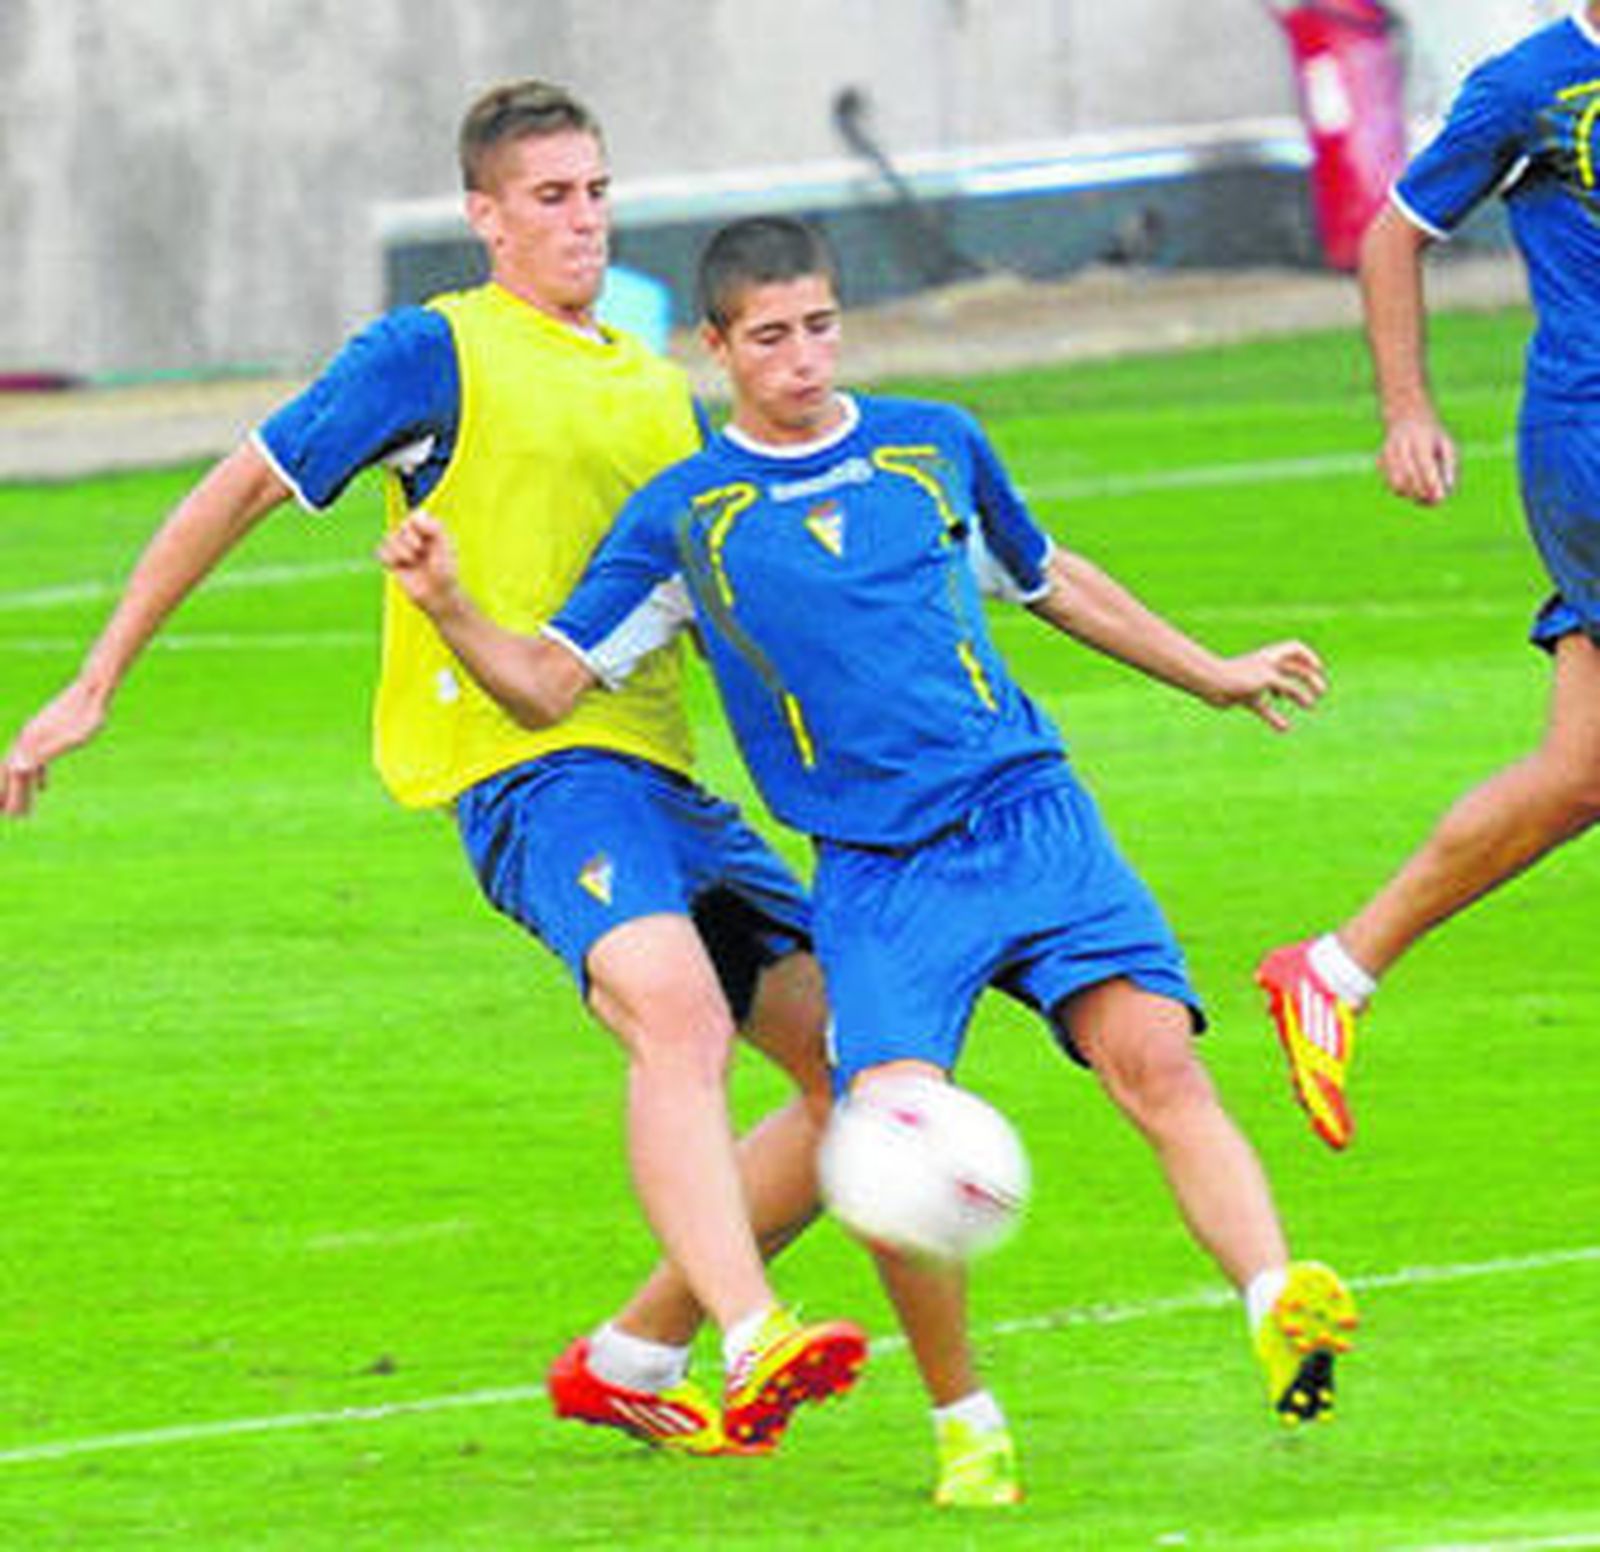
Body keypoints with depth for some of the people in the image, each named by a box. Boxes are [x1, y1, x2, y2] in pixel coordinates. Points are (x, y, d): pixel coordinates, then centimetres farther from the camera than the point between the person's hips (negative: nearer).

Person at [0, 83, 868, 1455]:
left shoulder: (657, 392, 22)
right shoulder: (436, 353, 2)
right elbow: (241, 491, 5)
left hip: (656, 766, 8)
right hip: (524, 766, -8)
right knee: (675, 1007, -34)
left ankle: (631, 1361, 11)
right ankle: (755, 1348, -49)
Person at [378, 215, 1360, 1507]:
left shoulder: (935, 446, 14)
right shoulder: (684, 517, 7)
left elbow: (1048, 580, 31)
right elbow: (548, 685, 6)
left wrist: (1214, 675, 38)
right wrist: (451, 610, -13)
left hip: (1029, 814, 2)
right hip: (875, 872, -2)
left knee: (1154, 1059, -21)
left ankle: (1283, 1313, -33)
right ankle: (966, 1424, 0)